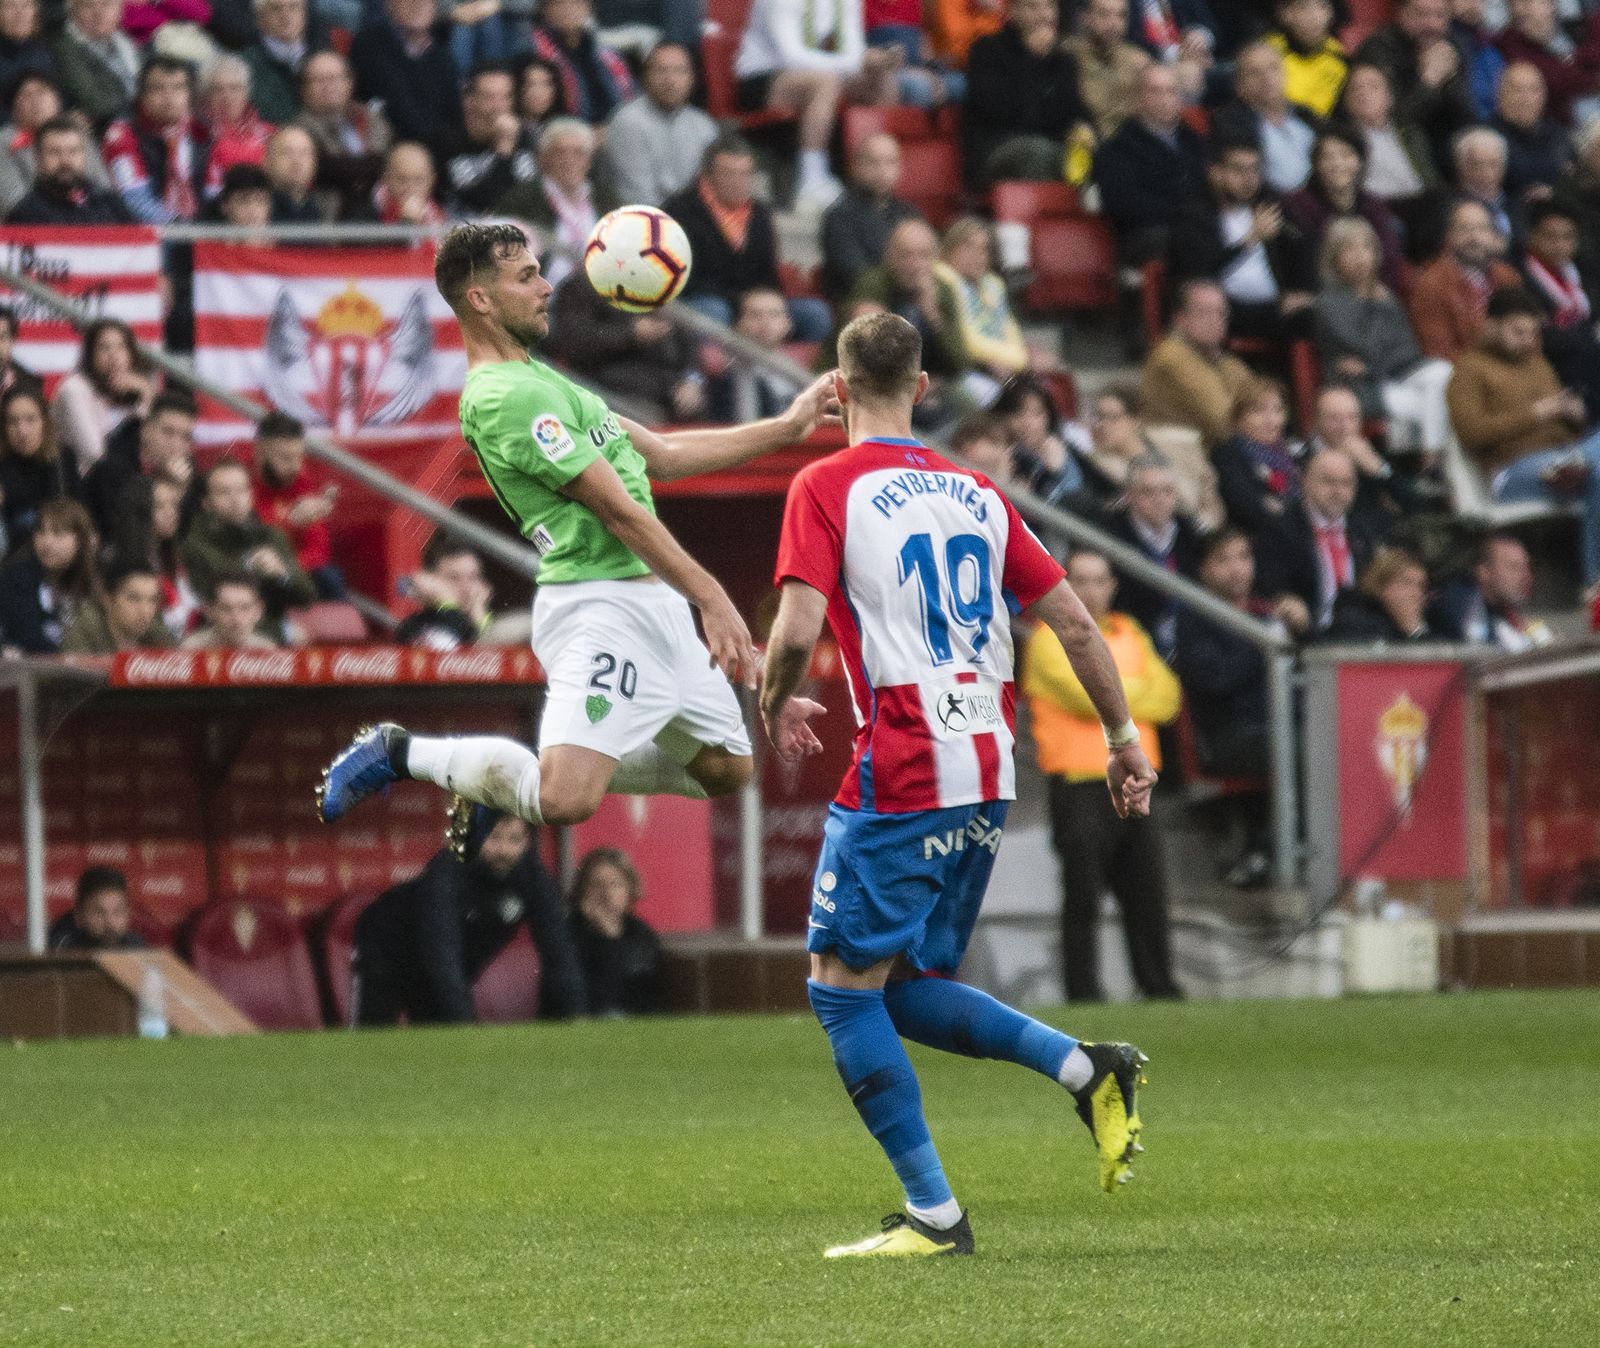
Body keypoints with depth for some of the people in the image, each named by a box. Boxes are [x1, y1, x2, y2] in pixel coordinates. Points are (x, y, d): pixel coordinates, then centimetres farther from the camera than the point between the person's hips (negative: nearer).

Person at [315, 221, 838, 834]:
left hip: (654, 603, 11)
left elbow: (660, 455, 25)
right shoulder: (504, 397, -15)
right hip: (602, 605, -11)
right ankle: (401, 753, -3)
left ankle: (514, 774, 22)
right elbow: (619, 510, -16)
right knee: (564, 803, -26)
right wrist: (712, 599, -14)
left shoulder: (536, 379, 18)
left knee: (725, 768, 17)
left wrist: (786, 427, 25)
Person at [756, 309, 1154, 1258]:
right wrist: (1125, 738, 20)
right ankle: (1084, 1066, 0)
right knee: (904, 986, 18)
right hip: (988, 779, 7)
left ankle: (933, 1213, -2)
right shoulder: (975, 494, 13)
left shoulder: (827, 488, -5)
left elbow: (798, 630, -15)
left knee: (844, 987, 2)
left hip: (903, 778, -7)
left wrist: (776, 704, 6)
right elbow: (1074, 621, 13)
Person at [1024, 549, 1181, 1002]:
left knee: (1147, 894, 6)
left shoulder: (1129, 635, 18)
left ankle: (1159, 987, 12)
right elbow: (1088, 694, -14)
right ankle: (1083, 991, -3)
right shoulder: (1050, 639, -1)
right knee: (1082, 896, -6)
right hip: (1079, 786, -5)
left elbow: (1166, 697, 8)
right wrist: (1136, 691, 1)